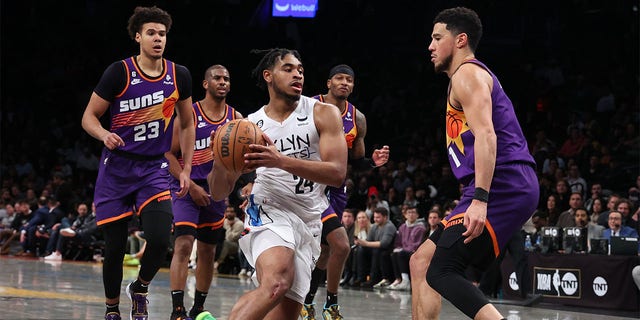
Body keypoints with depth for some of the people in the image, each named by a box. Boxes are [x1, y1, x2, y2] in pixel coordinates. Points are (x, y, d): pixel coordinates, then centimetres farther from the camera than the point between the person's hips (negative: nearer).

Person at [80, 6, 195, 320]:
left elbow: (187, 124, 14)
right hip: (117, 167, -2)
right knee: (115, 247, 0)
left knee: (160, 239, -18)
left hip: (154, 168, 2)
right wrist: (104, 135, -24)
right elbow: (89, 116, -2)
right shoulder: (119, 72, -8)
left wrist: (186, 170, 9)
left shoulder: (179, 75, 2)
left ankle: (140, 289, 12)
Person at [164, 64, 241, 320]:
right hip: (187, 188, -5)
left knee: (208, 252, 12)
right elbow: (170, 154, -7)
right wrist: (191, 185, -15)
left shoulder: (236, 118, 6)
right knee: (183, 245, -18)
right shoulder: (189, 114, -6)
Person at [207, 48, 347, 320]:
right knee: (276, 282, -33)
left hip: (308, 223, 2)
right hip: (269, 213, -2)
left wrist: (281, 161, -24)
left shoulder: (324, 114, 2)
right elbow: (219, 193, 8)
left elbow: (337, 173, -12)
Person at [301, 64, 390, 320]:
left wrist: (373, 162, -7)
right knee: (341, 245, -18)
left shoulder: (357, 119, 4)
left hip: (336, 188, 6)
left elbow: (356, 162, 12)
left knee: (324, 251, 15)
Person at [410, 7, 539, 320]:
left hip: (501, 187, -10)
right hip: (510, 190, 10)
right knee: (421, 261, 13)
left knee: (441, 273, -18)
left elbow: (486, 135, -19)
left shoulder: (467, 73, -4)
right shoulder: (476, 76, 28)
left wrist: (479, 199, -28)